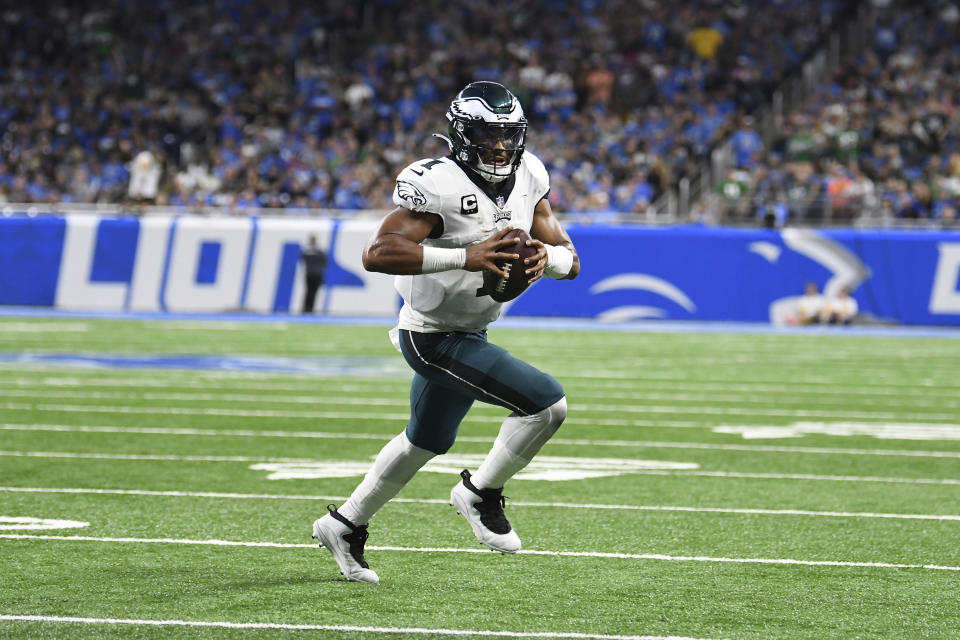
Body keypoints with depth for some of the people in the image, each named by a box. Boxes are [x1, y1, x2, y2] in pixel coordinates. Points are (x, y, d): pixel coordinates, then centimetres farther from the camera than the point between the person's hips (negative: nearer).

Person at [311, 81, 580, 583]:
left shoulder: (528, 175, -3)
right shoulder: (437, 184, -26)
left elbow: (571, 260, 0)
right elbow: (377, 253, -37)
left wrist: (545, 257, -25)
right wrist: (466, 257, -42)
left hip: (469, 331, 9)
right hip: (433, 337, -9)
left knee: (426, 440, 27)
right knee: (547, 403, -19)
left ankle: (344, 525, 45)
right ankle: (479, 493, 2)